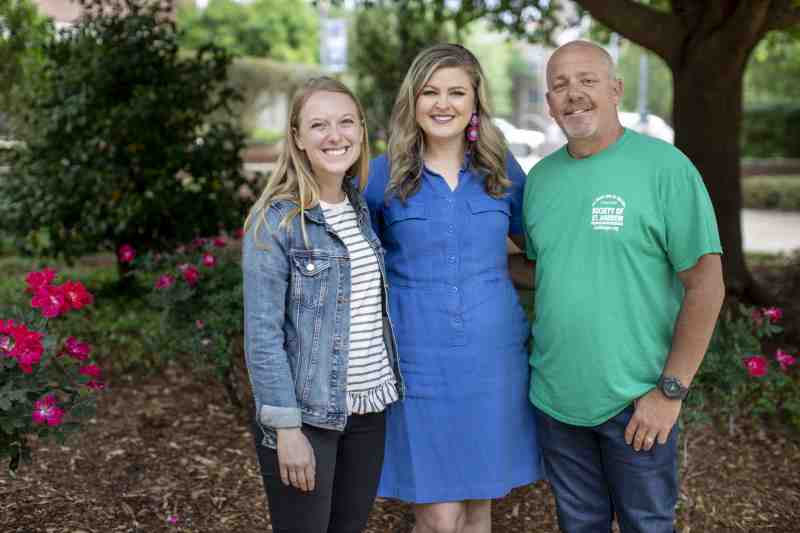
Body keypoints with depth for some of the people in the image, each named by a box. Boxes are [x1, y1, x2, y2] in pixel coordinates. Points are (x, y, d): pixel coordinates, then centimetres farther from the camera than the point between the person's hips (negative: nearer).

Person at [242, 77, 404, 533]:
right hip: (306, 413, -6)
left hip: (368, 407, 6)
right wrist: (287, 428, -18)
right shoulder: (275, 221, -13)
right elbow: (262, 334, -15)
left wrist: (387, 385, 7)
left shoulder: (363, 209, 6)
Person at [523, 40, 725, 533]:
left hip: (636, 403, -4)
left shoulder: (665, 167, -11)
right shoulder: (540, 176, 6)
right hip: (555, 399, 5)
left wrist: (671, 391, -14)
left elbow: (705, 284, -12)